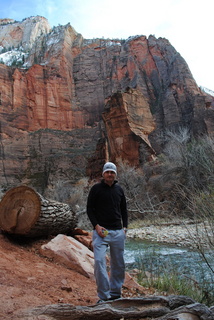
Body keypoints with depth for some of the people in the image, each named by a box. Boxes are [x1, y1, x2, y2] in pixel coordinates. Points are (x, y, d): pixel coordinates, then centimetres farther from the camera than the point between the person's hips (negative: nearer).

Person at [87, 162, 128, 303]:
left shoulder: (119, 189, 10)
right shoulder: (96, 188, -2)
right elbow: (89, 209, -1)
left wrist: (125, 227, 7)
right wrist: (96, 226, -12)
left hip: (118, 232, 4)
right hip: (101, 231, -4)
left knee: (119, 264, 10)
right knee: (99, 261, -14)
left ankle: (116, 293, 27)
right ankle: (104, 296, -2)